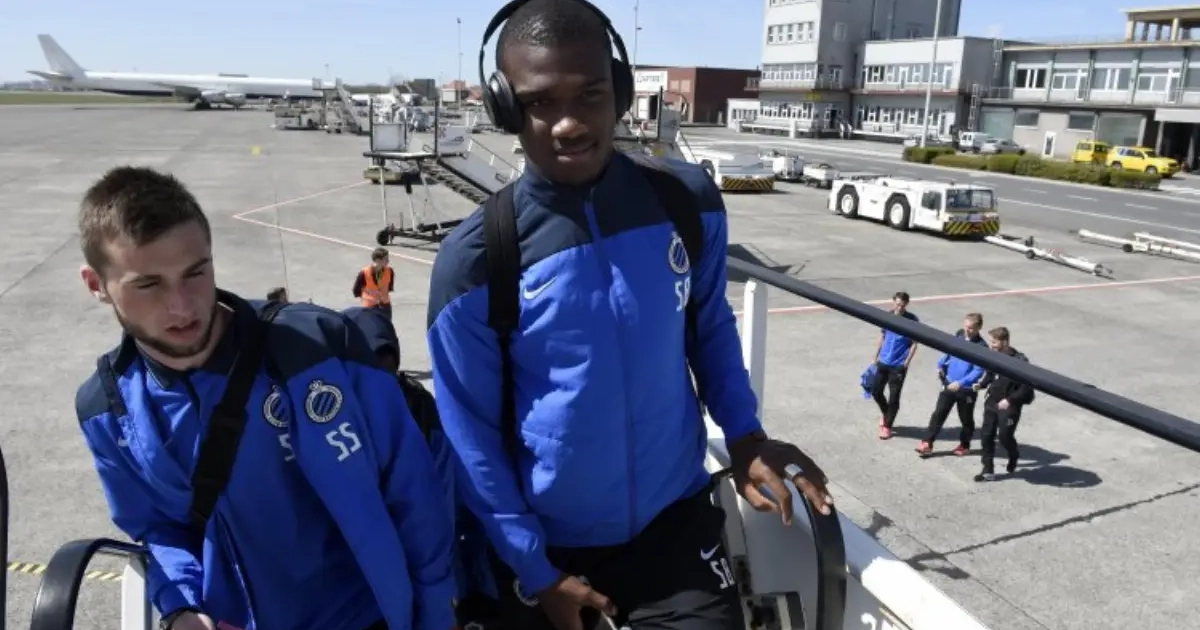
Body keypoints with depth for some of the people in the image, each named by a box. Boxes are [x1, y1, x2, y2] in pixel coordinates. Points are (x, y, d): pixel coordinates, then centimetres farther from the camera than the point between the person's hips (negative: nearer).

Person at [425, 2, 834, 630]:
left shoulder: (688, 201, -9)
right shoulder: (476, 259, -17)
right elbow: (472, 433, -8)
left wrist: (743, 433, -4)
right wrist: (533, 567, -6)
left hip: (677, 520, 2)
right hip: (548, 543, -1)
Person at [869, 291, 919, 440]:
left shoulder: (912, 320, -11)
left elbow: (914, 343, -7)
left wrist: (907, 361, -12)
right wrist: (876, 356, 10)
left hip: (899, 365, -4)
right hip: (883, 362, 4)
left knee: (894, 397, 1)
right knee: (875, 391, 9)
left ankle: (887, 426, 15)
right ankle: (885, 413, 37)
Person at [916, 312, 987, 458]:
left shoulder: (981, 347, -19)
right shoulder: (958, 335, -1)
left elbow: (978, 371, -23)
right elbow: (949, 351, 15)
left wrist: (961, 383, -31)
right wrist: (941, 365, 1)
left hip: (967, 389, -5)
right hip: (949, 383, 5)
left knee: (966, 419, 14)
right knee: (938, 414, 4)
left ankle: (964, 445, 34)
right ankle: (927, 443, 8)